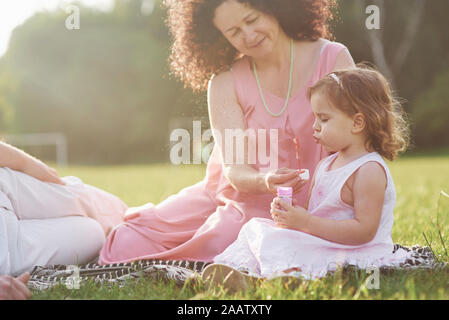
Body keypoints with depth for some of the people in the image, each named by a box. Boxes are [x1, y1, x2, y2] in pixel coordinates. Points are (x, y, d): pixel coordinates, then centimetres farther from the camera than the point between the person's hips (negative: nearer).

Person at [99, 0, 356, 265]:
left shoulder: (332, 59, -6)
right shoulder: (224, 83, -2)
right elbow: (235, 169, -10)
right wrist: (265, 182, -34)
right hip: (230, 192, 3)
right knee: (129, 243, -11)